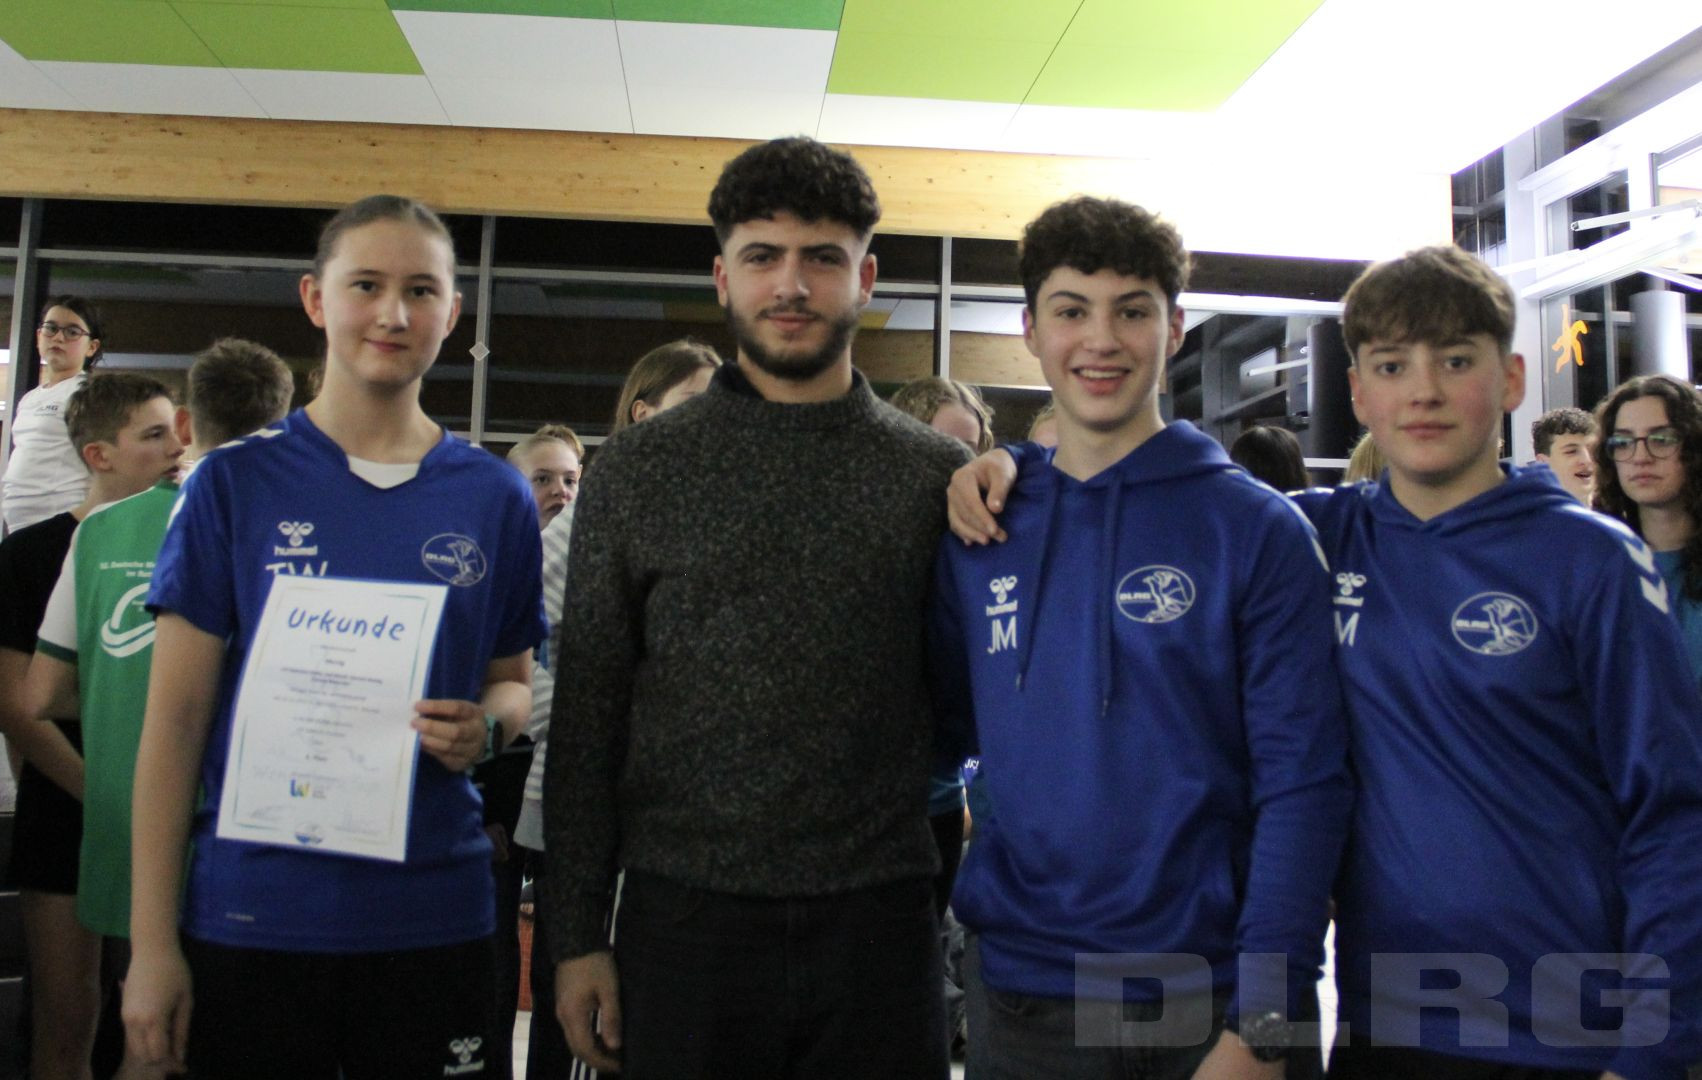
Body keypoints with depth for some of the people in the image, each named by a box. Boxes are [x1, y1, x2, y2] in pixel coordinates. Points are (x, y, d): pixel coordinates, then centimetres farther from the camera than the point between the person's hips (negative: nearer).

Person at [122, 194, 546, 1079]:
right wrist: (151, 940, -4)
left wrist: (486, 727, -11)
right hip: (251, 914, -1)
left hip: (432, 915, 2)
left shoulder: (496, 498, 2)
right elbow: (175, 717, -2)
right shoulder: (234, 483, -2)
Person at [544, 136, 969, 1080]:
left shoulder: (939, 475, 3)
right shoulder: (638, 469, 2)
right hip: (684, 921, 0)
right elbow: (585, 720, 1)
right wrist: (575, 935, -1)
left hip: (878, 928, 1)